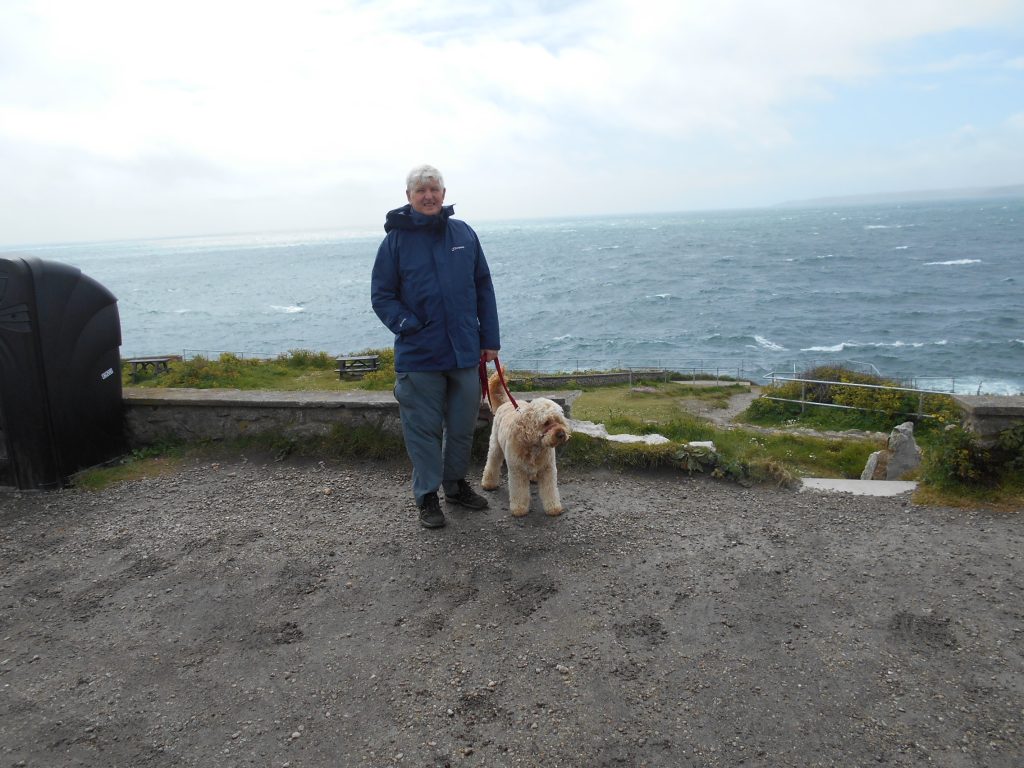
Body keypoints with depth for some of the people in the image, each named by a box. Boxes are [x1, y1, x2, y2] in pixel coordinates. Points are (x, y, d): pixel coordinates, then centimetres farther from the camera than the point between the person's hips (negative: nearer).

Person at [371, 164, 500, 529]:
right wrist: (408, 326, -13)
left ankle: (456, 483, 34)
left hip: (465, 352, 3)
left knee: (463, 424, 15)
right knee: (424, 428, 5)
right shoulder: (396, 239, -2)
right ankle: (427, 496, 20)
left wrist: (490, 338, 5)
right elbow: (381, 295, 0)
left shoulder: (464, 233, 5)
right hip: (419, 357, -3)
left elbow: (484, 288, 9)